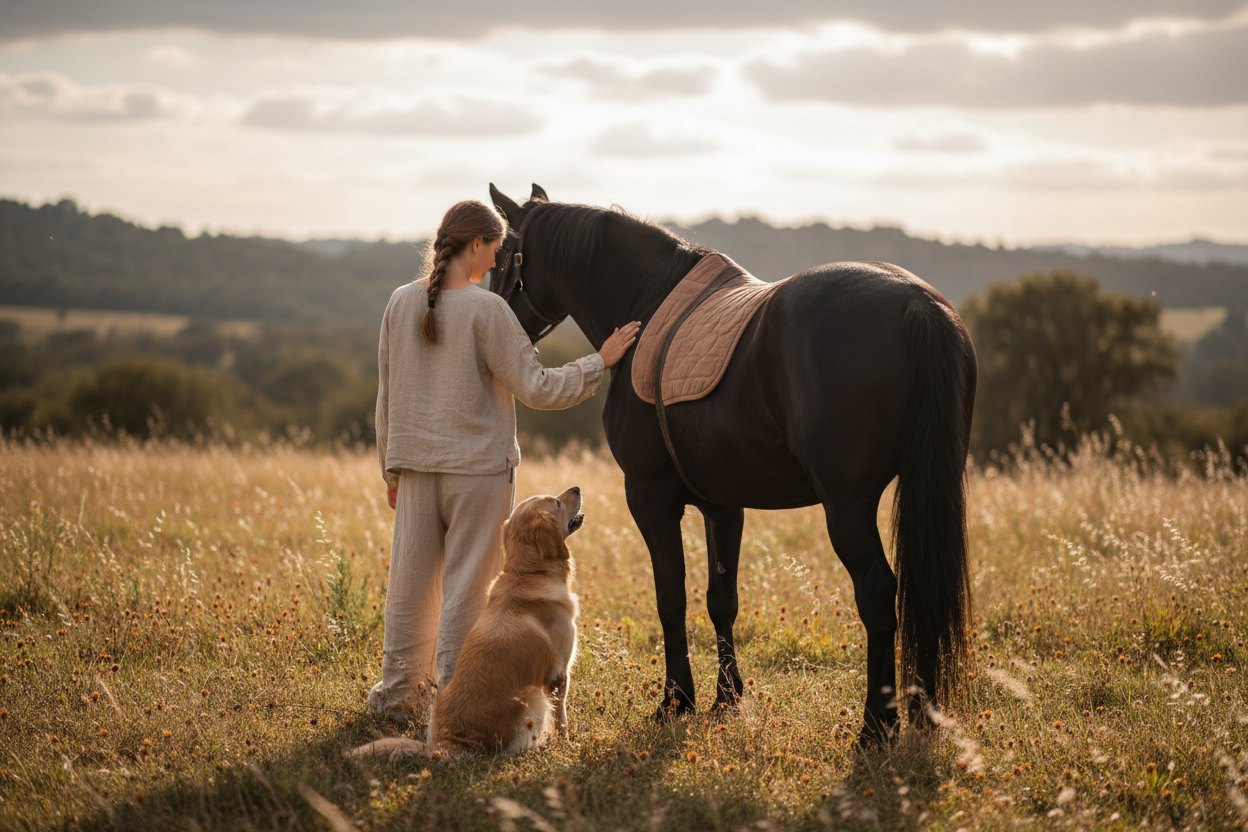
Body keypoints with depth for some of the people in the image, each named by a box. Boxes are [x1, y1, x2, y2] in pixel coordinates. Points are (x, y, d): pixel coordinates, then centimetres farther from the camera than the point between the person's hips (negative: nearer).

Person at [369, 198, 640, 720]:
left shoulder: (401, 303, 3)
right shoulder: (487, 310, -14)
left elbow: (386, 396, 10)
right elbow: (536, 389, -12)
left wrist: (391, 467, 19)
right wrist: (600, 362, -2)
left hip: (415, 464, 5)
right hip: (479, 467, -5)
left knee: (411, 581, 13)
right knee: (467, 587, 3)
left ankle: (399, 692, 22)